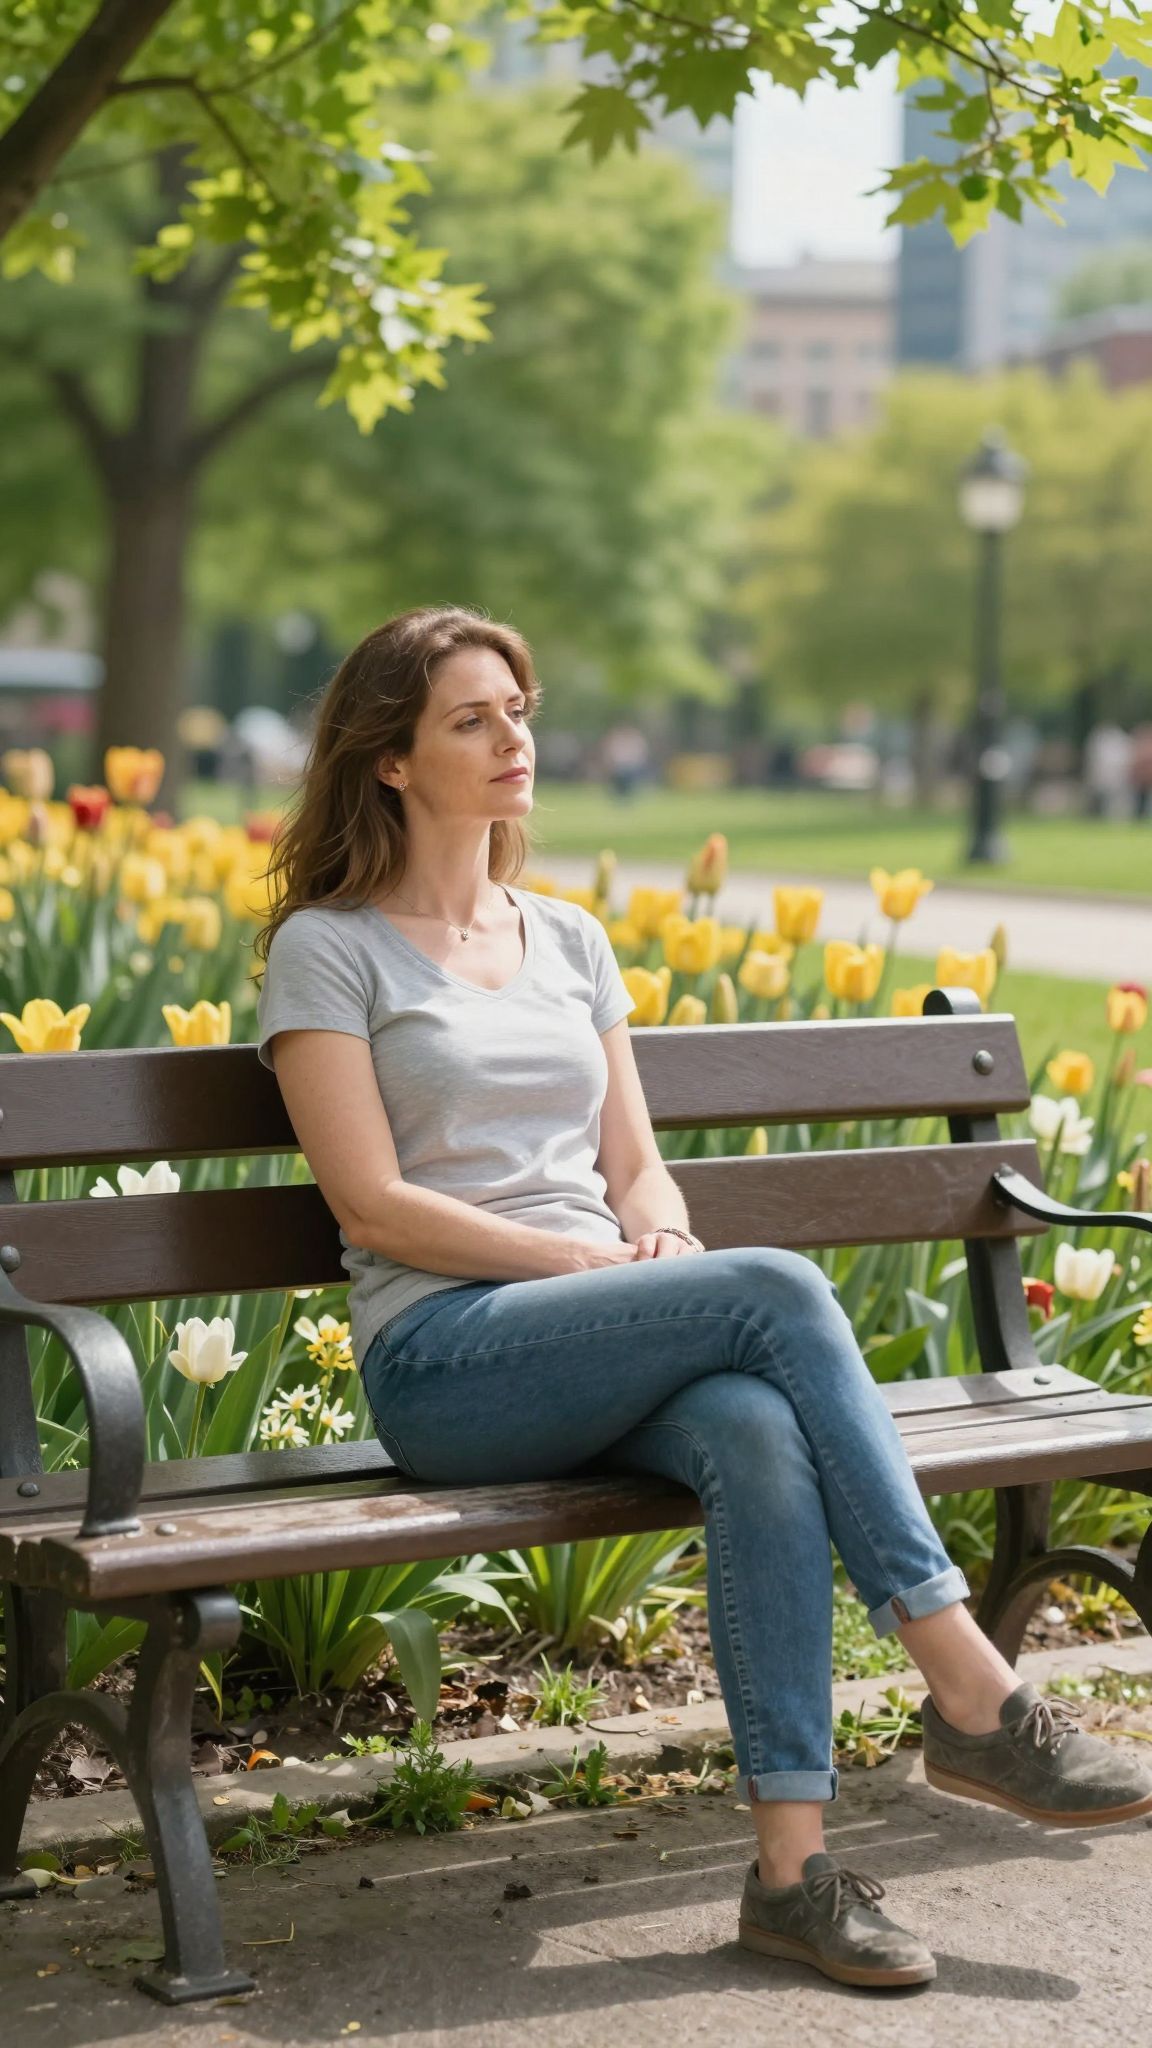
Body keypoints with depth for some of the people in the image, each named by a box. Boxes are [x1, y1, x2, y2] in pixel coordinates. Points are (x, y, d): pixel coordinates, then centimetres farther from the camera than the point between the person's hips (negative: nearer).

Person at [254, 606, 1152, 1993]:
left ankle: (792, 1863, -36)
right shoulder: (329, 951, 3)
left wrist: (662, 1240, -6)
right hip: (445, 1362, -5)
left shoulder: (571, 941, 22)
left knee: (761, 1434, -33)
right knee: (780, 1290, -30)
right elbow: (372, 1207, -7)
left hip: (613, 1358, 5)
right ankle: (972, 1694, -28)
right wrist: (594, 1259, -14)